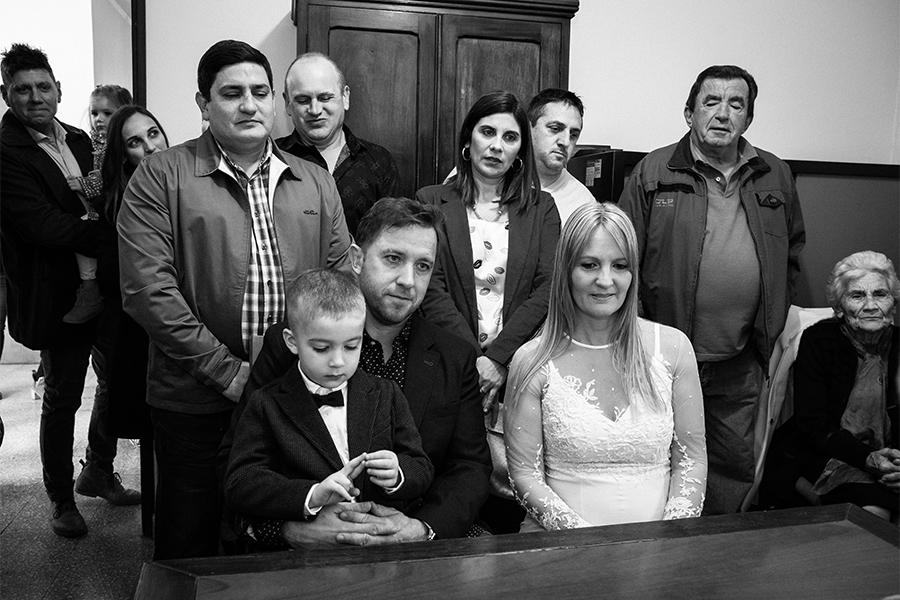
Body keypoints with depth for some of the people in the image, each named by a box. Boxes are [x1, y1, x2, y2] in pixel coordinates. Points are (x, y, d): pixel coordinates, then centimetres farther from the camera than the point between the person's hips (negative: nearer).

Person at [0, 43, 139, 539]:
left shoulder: (79, 141, 8)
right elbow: (45, 226, -23)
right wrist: (116, 237, -24)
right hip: (58, 297, -7)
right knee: (62, 398, 8)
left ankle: (98, 471, 40)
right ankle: (61, 500, 28)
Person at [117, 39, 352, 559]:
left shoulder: (316, 184, 9)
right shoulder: (162, 176, -4)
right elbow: (148, 289, -12)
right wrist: (227, 371, -14)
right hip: (194, 403, -3)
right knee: (190, 547, 13)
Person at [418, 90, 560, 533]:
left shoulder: (541, 209, 12)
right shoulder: (432, 202, 8)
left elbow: (547, 289, 0)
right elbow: (432, 289, -2)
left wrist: (497, 358, -11)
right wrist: (473, 360, -11)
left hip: (519, 366, 1)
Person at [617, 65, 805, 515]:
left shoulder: (776, 177, 9)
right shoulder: (654, 172, -3)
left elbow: (793, 248, 21)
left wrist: (771, 319, 12)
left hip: (740, 366, 4)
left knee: (737, 467, 15)